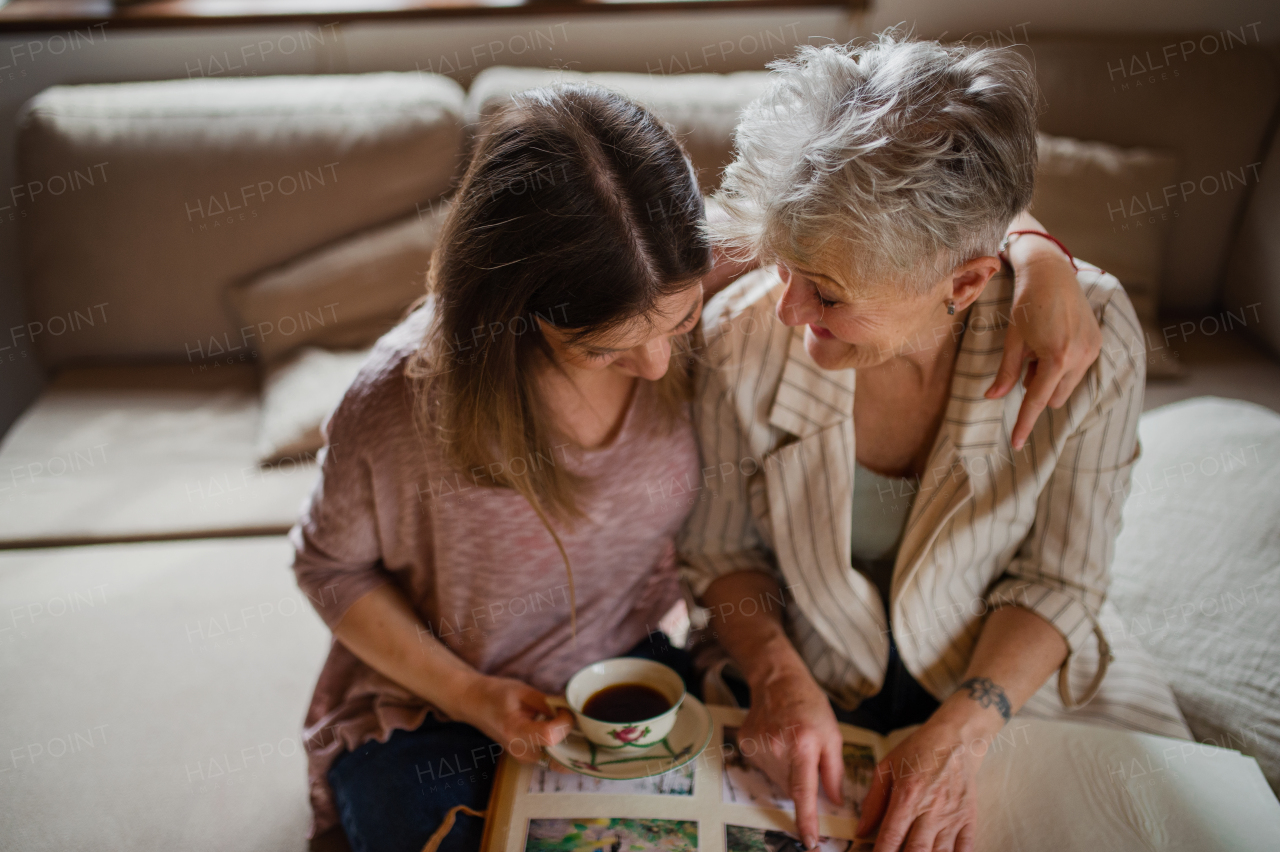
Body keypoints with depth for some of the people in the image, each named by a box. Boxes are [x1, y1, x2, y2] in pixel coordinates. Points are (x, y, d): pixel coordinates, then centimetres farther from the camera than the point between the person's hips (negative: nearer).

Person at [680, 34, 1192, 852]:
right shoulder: (742, 335, -21)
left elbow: (1056, 581, -9)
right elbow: (722, 551, -5)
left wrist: (962, 734, -21)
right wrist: (779, 676, -21)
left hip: (1008, 686, 1)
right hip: (803, 700, 0)